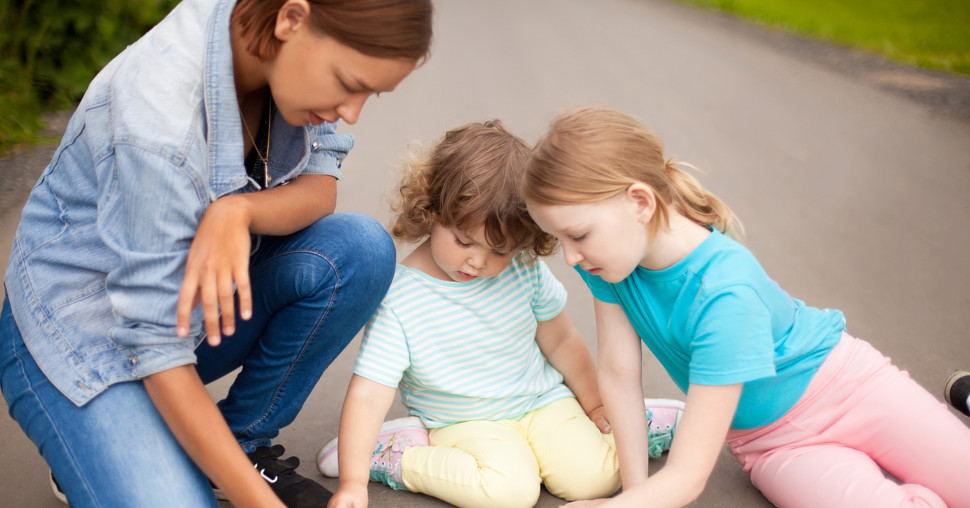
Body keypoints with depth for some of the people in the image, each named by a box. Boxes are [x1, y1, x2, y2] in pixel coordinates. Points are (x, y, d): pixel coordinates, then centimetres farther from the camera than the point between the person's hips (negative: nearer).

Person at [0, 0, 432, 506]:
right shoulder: (158, 116, -35)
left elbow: (320, 187, -9)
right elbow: (156, 347, -31)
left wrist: (239, 210, -34)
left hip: (194, 298, 7)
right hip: (79, 331, -7)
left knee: (361, 249, -18)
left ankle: (246, 440, -1)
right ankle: (95, 445, 6)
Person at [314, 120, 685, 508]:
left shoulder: (525, 269, -12)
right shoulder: (397, 301, -23)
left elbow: (560, 341, 4)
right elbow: (368, 395, -26)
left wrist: (593, 406, 13)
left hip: (541, 401, 3)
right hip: (466, 423, -3)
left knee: (596, 477, -18)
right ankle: (400, 453, -11)